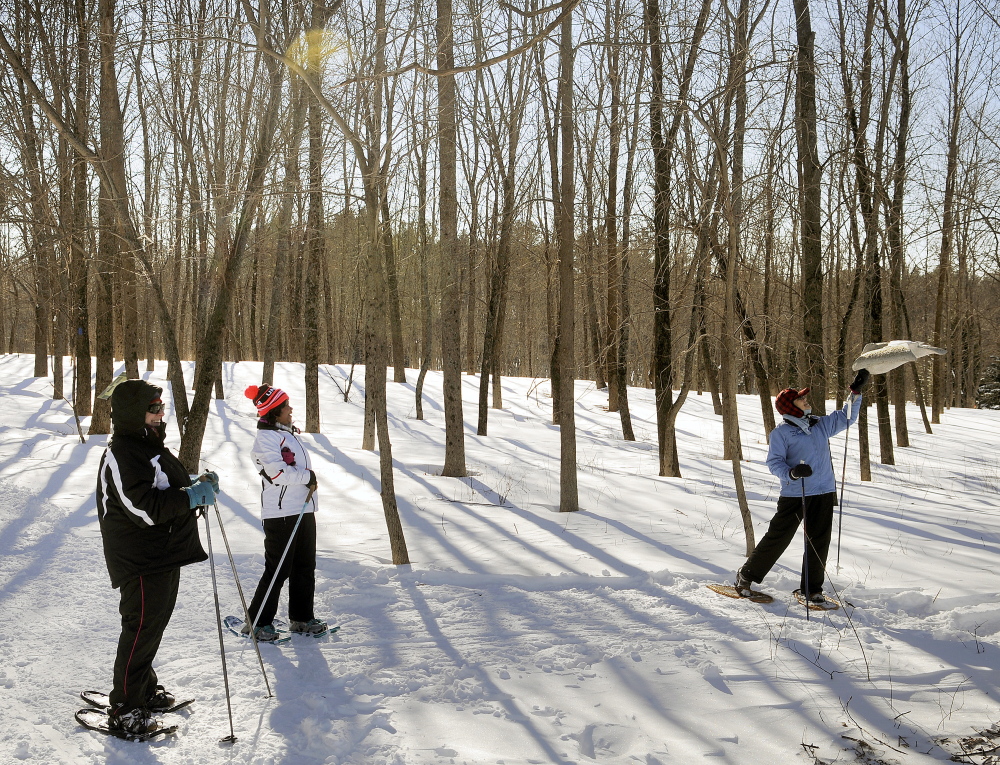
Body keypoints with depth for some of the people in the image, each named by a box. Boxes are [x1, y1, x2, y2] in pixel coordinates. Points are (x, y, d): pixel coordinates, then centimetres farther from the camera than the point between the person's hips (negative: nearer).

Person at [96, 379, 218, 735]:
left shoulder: (151, 446, 14)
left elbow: (170, 488, 26)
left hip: (165, 553, 10)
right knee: (141, 629, -4)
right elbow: (146, 508, -28)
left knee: (154, 624, 19)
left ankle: (146, 689, 34)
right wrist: (192, 496, -26)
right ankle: (124, 709, 6)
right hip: (141, 561, -10)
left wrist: (199, 484, 8)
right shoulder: (121, 455, -20)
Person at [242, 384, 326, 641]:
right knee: (278, 569, -4)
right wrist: (307, 476, -11)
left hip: (303, 510, 9)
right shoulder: (266, 437, -12)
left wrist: (310, 481, 5)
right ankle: (257, 622, 7)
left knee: (305, 567, 14)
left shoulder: (289, 433, 17)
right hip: (281, 514, -9)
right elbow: (278, 472, -21)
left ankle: (302, 617, 24)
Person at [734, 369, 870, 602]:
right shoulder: (781, 432, -4)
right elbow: (774, 462, -8)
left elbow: (846, 417, 23)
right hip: (794, 494, -5)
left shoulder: (821, 425, 13)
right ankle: (746, 576, 12)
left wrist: (856, 392, 13)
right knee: (777, 538, -2)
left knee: (818, 543, 4)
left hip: (824, 494, 5)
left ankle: (811, 587, 17)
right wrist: (792, 472, -26)